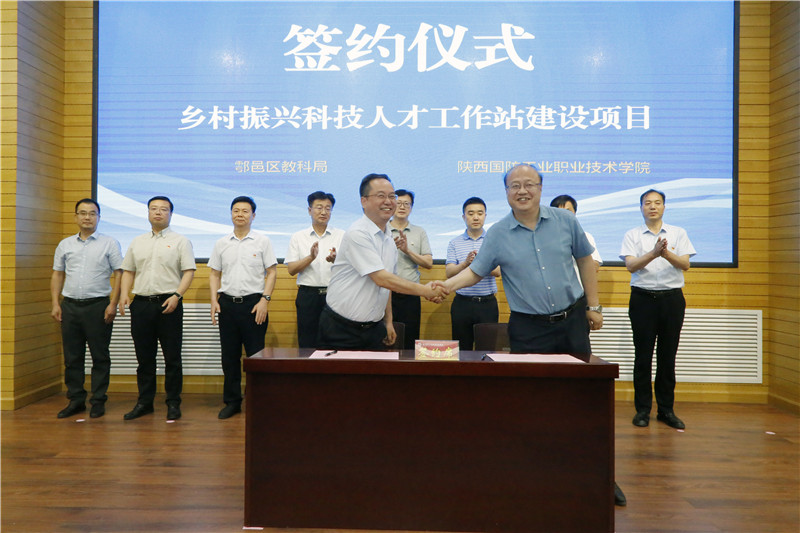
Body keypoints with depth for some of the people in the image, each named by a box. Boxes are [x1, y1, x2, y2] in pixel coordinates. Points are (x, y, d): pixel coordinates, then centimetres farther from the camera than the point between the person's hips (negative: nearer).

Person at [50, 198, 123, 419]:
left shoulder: (109, 243, 1)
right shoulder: (65, 244, 13)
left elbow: (119, 274, -3)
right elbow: (57, 275, 15)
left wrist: (113, 304, -11)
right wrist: (55, 304, 5)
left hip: (98, 305, -4)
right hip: (70, 305, 4)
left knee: (100, 356, 1)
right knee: (72, 356, 8)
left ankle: (98, 401, 11)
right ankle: (76, 400, 19)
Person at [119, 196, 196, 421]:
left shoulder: (180, 241, 3)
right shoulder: (137, 242, 17)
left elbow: (189, 271, -4)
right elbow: (128, 271, 17)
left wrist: (177, 295, -16)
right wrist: (124, 294, 1)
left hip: (168, 304, -4)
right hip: (141, 303, 4)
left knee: (172, 358, 0)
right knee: (144, 357, 9)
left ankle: (173, 403, 10)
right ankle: (144, 402, 19)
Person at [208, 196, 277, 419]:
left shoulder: (262, 241, 2)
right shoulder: (221, 244, 11)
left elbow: (272, 272, -1)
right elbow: (214, 274, 14)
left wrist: (265, 300, -10)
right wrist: (214, 300, 1)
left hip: (253, 303, -3)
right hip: (227, 303, 3)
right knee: (229, 356, 9)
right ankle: (232, 402, 20)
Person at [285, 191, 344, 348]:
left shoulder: (341, 236, 7)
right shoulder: (298, 237, 9)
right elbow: (291, 270, 2)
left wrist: (336, 260, -23)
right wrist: (311, 257, -14)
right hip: (308, 295, 1)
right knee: (307, 345, 4)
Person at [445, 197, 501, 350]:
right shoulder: (454, 243, 7)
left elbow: (498, 271, -7)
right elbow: (449, 272, -3)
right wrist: (465, 263, -22)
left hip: (487, 303, -1)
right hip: (462, 302, 1)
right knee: (462, 348, 7)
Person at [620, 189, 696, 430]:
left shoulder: (678, 233, 10)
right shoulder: (632, 235, 5)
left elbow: (685, 264, -3)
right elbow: (631, 265, -9)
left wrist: (667, 253, -22)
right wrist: (654, 253, -25)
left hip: (672, 299, 1)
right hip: (643, 298, -1)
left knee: (668, 356, 6)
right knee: (643, 356, 1)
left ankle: (666, 409, 16)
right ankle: (642, 409, 10)